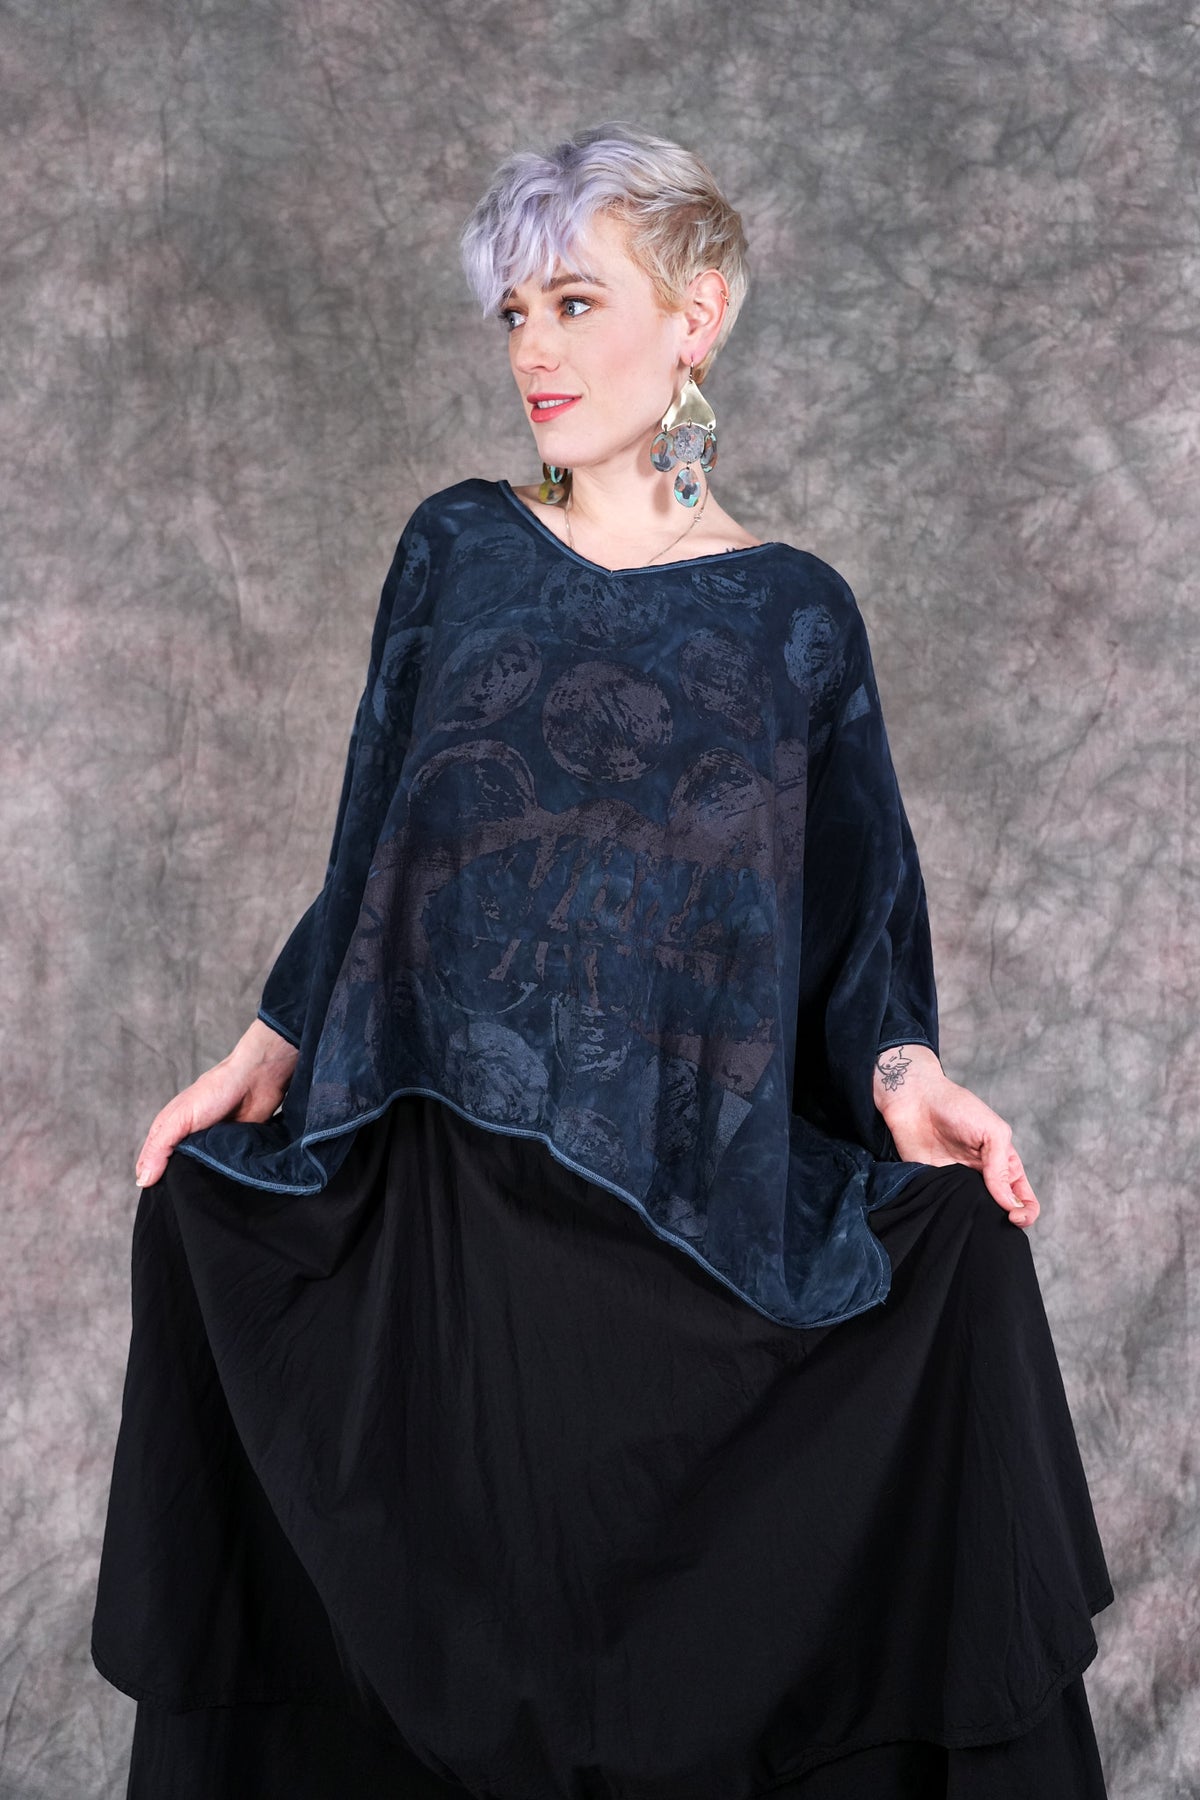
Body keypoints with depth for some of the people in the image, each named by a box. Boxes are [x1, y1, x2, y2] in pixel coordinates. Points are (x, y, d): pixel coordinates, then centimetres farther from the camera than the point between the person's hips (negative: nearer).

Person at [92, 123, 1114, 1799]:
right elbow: (376, 848, 10)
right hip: (446, 1196, 2)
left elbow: (848, 909, 4)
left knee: (696, 1646, 2)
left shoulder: (795, 614, 1)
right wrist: (269, 1054, 1)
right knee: (459, 1629, 8)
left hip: (698, 1206, -1)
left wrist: (903, 1071, -14)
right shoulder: (456, 550, 6)